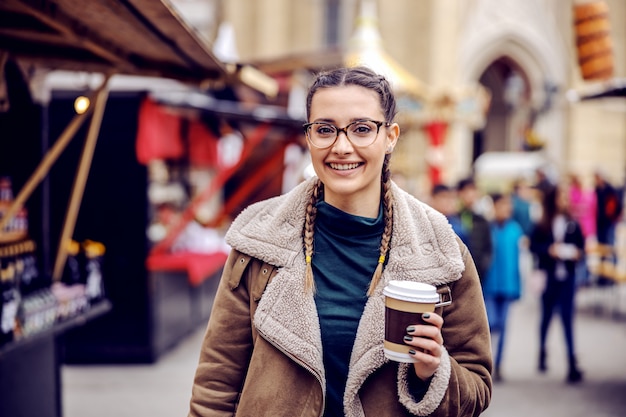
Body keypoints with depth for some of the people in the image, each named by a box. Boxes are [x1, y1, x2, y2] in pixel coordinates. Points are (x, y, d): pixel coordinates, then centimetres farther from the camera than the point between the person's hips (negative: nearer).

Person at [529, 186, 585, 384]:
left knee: (567, 318, -3)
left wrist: (577, 251, -13)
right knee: (547, 316, 14)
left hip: (567, 276, 0)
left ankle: (572, 363, -3)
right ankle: (542, 352, 36)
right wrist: (549, 250, -18)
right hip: (548, 276, 0)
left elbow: (581, 243, 7)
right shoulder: (542, 226, -3)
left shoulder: (573, 224, 1)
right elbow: (533, 245, -4)